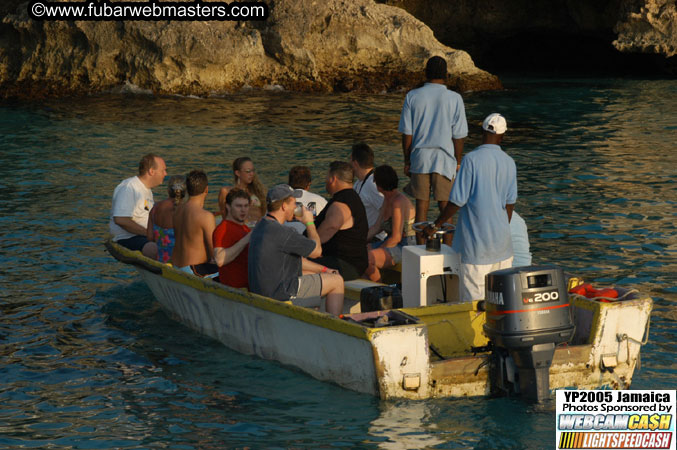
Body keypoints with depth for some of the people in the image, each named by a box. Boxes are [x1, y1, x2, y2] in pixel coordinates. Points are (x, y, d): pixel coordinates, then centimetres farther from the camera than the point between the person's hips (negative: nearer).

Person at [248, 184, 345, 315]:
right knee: (337, 281, 4)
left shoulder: (261, 226, 9)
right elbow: (316, 251, -10)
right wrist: (309, 223, 4)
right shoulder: (281, 233, -24)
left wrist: (324, 269, 20)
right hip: (280, 293, -10)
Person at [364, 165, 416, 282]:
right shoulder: (388, 199, 12)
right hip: (394, 245, 10)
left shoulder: (398, 202, -18)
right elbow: (376, 227, 11)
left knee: (366, 258, -29)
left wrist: (374, 252, -14)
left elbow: (396, 237, -21)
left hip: (406, 247, -10)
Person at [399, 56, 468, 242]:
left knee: (421, 206, 7)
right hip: (445, 160, -1)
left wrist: (407, 161, 8)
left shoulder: (413, 96, -2)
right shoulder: (454, 99, -5)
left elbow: (406, 134, -1)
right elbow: (458, 136, -4)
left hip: (420, 159, 1)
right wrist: (458, 162, 7)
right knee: (446, 207, 6)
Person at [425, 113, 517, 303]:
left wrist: (435, 226, -2)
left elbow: (457, 201, -14)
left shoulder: (472, 159, -13)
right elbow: (510, 204, 11)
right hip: (502, 242, 5)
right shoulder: (509, 163, 4)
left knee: (473, 299, -2)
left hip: (476, 239, -5)